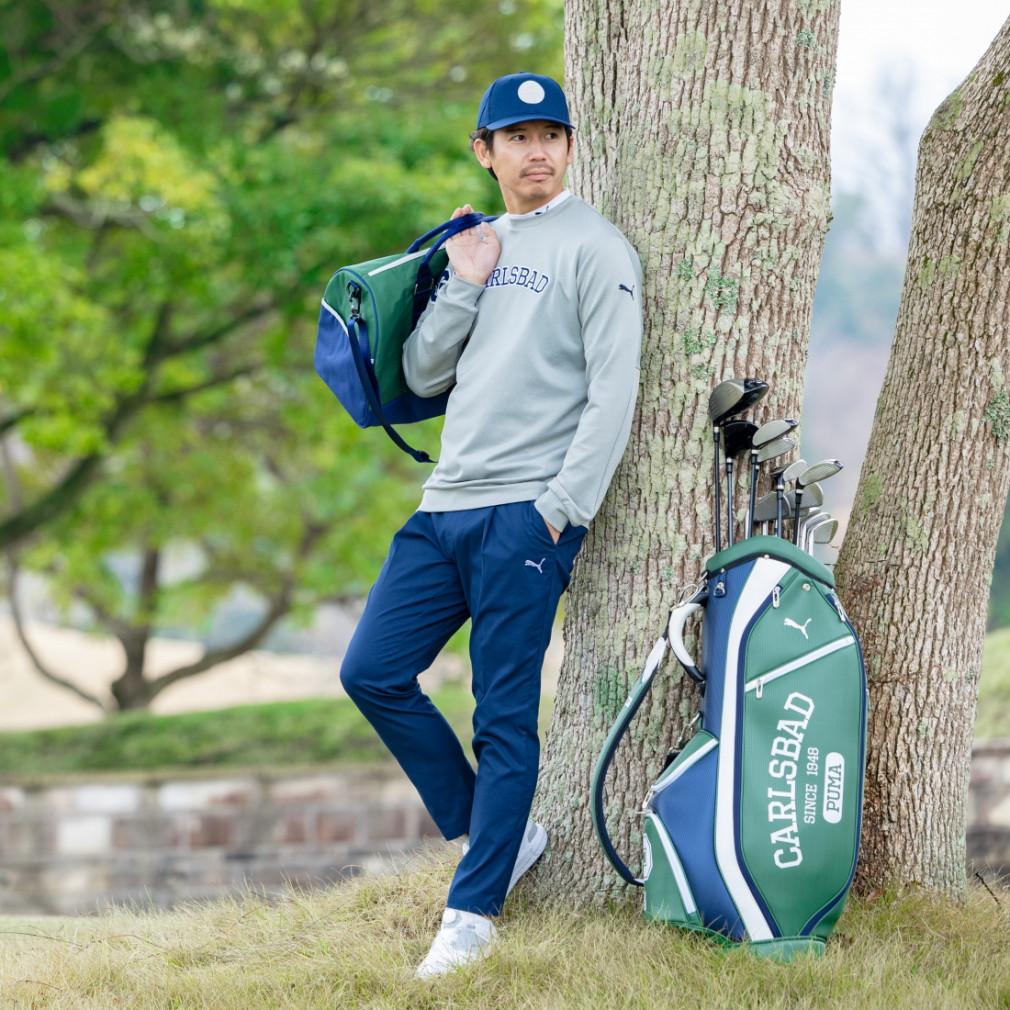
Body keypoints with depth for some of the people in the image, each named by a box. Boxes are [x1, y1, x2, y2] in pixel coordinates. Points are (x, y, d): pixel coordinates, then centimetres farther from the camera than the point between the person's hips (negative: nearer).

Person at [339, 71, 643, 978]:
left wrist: (561, 509, -14)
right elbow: (423, 373, 15)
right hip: (446, 506, 7)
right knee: (373, 673, 2)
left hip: (527, 514, -7)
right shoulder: (477, 245, 19)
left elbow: (613, 393, -8)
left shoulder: (595, 249, -1)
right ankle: (499, 835, 15)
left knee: (505, 718, -6)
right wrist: (463, 286, 1)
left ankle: (473, 914, -2)